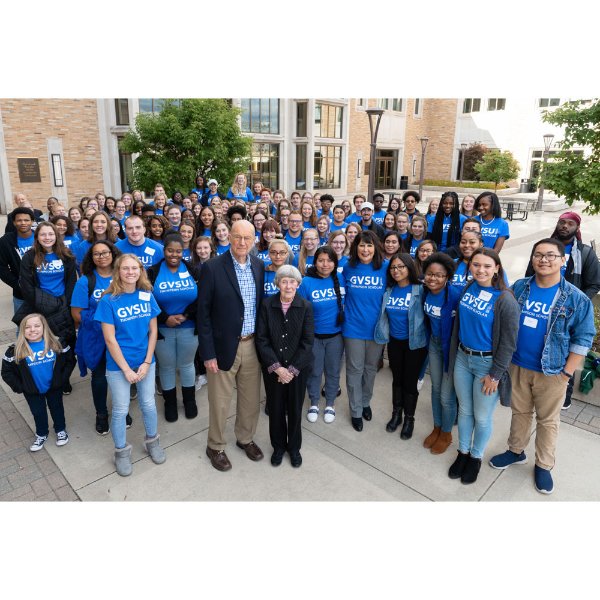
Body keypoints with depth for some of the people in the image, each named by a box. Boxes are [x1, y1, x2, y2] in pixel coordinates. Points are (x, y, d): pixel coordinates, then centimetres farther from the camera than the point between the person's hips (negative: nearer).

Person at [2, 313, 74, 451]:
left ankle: (61, 430, 44)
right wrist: (19, 387, -9)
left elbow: (69, 360, -5)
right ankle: (41, 435, 44)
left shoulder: (57, 344, -17)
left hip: (54, 387, 0)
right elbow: (7, 372, -7)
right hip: (32, 391, 0)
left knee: (57, 408, 20)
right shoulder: (15, 350, -18)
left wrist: (62, 378, -8)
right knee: (38, 412, 19)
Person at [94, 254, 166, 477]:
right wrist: (126, 369, -13)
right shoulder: (108, 300, -13)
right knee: (120, 409, 9)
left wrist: (146, 362, -6)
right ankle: (121, 452, 30)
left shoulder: (147, 296, -3)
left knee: (148, 404, 13)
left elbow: (153, 331, 1)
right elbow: (110, 339, -13)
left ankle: (152, 442, 37)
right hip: (118, 365, -3)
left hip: (146, 362, 3)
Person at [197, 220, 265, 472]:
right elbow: (203, 313, -11)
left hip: (252, 345, 4)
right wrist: (208, 353, -12)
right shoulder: (212, 268, -12)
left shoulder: (260, 267, 2)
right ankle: (215, 447, 34)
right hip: (224, 346, -4)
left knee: (251, 399, 18)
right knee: (220, 402, 11)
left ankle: (246, 438, 42)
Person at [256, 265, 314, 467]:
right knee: (275, 409, 13)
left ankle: (294, 447, 35)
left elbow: (307, 341, -9)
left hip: (298, 368, 0)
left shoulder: (306, 306, -7)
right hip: (272, 368, 0)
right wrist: (276, 367, -14)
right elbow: (261, 338, -8)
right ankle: (278, 446, 35)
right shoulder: (267, 304, -7)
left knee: (295, 409, 13)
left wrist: (292, 369, -13)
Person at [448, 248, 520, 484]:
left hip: (487, 363, -5)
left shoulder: (505, 300, -18)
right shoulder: (468, 288, -1)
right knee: (464, 410, 19)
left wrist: (495, 375, -12)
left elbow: (508, 342, -15)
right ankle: (463, 452, 39)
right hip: (462, 358, 5)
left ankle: (476, 457, 36)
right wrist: (456, 353, 12)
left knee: (482, 417, 12)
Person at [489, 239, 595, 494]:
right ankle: (516, 451, 40)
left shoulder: (576, 298, -12)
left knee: (548, 421, 13)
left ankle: (543, 466, 32)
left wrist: (566, 373, -9)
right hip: (517, 365, 3)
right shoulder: (519, 287, -4)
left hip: (551, 372, -2)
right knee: (520, 412, 20)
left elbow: (583, 338, -7)